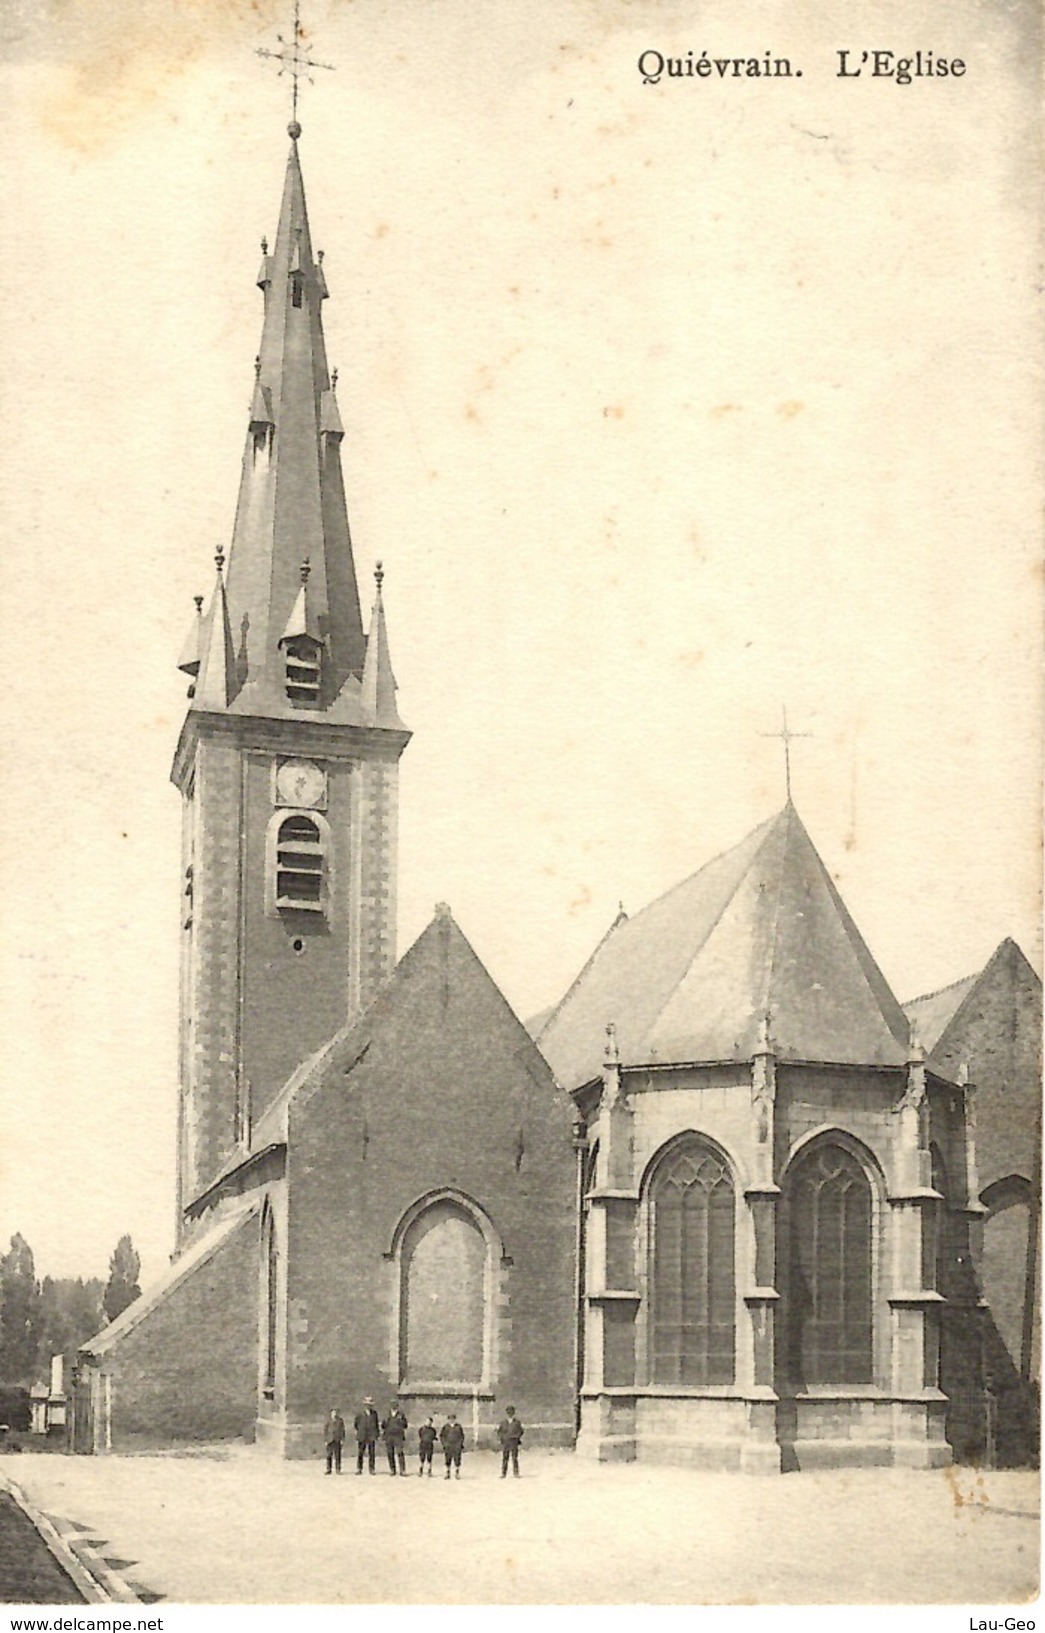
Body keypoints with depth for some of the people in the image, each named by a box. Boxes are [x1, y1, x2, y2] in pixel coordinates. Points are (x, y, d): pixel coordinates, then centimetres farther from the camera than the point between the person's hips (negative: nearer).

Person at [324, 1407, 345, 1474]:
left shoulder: (340, 1420, 5)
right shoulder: (328, 1420, 3)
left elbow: (342, 1430, 6)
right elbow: (325, 1430, 4)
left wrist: (342, 1439, -1)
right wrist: (325, 1440, -1)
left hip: (337, 1440, 0)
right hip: (330, 1440, 0)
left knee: (338, 1455, -2)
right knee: (329, 1455, -1)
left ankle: (338, 1470, 2)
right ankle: (328, 1469, 6)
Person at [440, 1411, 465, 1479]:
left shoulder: (458, 1426, 4)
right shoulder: (445, 1427, 1)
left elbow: (462, 1435, 12)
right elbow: (441, 1435, 8)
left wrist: (461, 1444, 4)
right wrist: (444, 1444, 0)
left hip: (457, 1446, 0)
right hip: (448, 1446, 0)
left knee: (457, 1460, -4)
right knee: (448, 1460, 3)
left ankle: (457, 1474, 4)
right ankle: (448, 1474, 10)